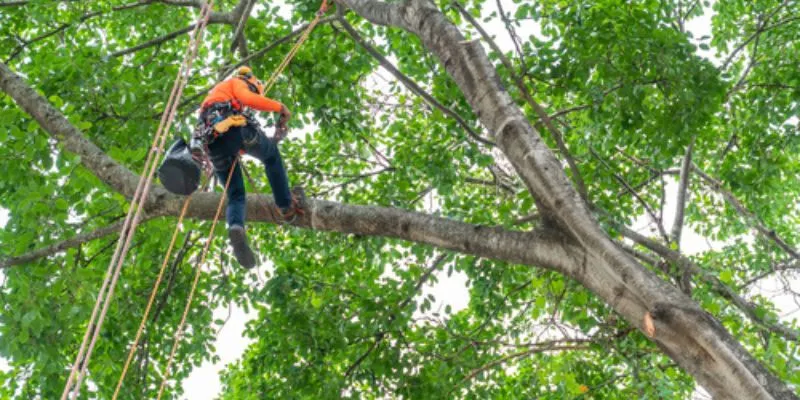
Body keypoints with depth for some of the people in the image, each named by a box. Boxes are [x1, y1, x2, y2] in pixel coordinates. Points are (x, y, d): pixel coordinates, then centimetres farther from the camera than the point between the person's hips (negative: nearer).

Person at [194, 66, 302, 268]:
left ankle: (236, 228, -27)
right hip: (234, 129, -6)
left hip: (213, 143, 6)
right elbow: (245, 98, -4)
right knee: (272, 155, 22)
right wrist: (279, 106, 3)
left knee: (236, 196, 5)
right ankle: (287, 206, 17)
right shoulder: (237, 82, 23)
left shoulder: (215, 93, 44)